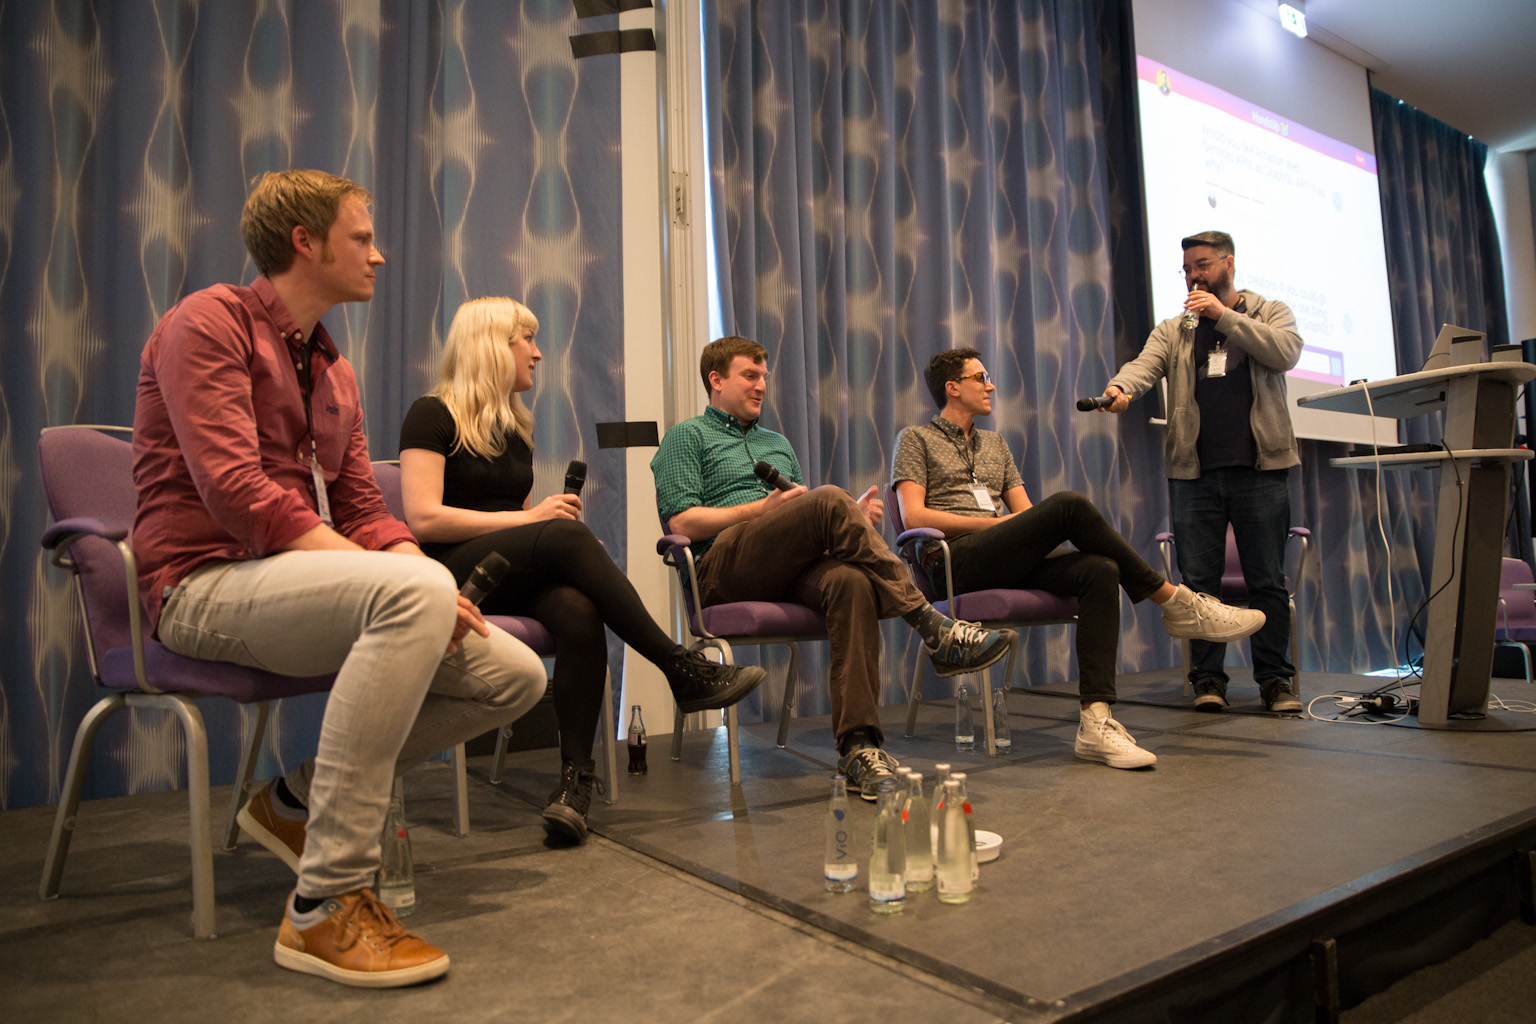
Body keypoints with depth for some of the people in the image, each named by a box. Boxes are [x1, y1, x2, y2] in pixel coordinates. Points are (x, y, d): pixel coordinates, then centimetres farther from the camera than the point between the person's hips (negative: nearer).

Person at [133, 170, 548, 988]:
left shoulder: (334, 371, 20)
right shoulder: (209, 323, -5)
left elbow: (365, 514, 15)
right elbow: (233, 490, -20)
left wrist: (430, 586, -9)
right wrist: (420, 585, -26)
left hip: (301, 579, 8)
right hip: (206, 583, -8)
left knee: (516, 676, -6)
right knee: (411, 591, -38)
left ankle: (300, 798, 10)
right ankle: (325, 907, -30)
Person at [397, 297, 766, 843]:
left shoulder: (514, 425, 21)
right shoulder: (433, 415, -1)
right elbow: (423, 519, -13)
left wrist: (579, 547, 1)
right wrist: (530, 518, -14)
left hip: (520, 576, 6)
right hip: (450, 575, -6)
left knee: (580, 612, -30)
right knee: (565, 535, -32)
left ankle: (576, 777, -33)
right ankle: (683, 670, -28)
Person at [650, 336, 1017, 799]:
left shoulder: (777, 443, 34)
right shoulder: (687, 437, 15)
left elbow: (808, 524, 27)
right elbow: (682, 522, -2)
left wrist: (854, 518, 5)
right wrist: (763, 507, -8)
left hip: (789, 570, 5)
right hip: (722, 570, -5)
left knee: (850, 581, -33)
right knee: (830, 498, -30)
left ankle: (858, 744, -38)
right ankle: (930, 627, -29)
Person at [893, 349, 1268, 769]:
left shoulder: (995, 444, 29)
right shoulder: (916, 439, 11)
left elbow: (1027, 516, 21)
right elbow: (914, 516, -5)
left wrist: (1046, 535, -5)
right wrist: (994, 522, -8)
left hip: (1008, 563, 6)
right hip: (955, 564, -6)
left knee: (1101, 570, -24)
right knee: (1069, 504, -25)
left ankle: (1095, 723, -33)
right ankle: (1175, 602, -13)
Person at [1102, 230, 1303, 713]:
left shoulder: (1269, 312, 14)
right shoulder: (1173, 330, 16)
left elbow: (1285, 352, -7)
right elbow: (1146, 363, -5)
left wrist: (1224, 315, -8)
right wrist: (1121, 387, -27)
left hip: (1259, 469, -1)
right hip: (1194, 473, 1)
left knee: (1268, 581, 2)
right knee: (1199, 581, 1)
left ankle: (1276, 679, 12)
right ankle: (1208, 678, 10)